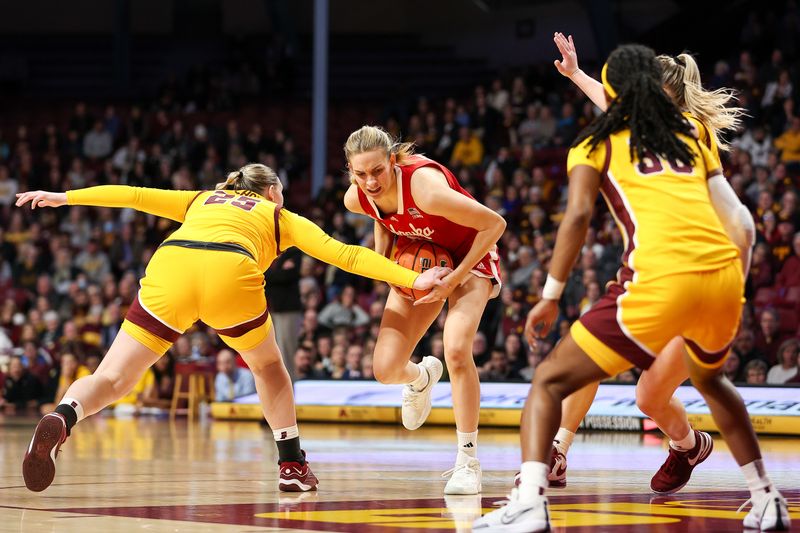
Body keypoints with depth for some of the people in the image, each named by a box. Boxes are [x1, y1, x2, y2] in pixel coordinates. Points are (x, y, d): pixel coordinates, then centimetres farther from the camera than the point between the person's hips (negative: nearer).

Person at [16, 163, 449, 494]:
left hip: (168, 270, 1)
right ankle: (293, 466, 25)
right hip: (231, 272, -1)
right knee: (268, 366, 28)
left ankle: (60, 420, -30)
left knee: (111, 380, 1)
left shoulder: (202, 200, 39)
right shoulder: (281, 217, 32)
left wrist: (64, 197, 34)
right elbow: (346, 256, 23)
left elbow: (133, 195, 31)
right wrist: (413, 280, 23)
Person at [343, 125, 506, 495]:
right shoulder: (355, 199, -19)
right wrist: (382, 255, -8)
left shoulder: (426, 189, -38)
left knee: (456, 351, -27)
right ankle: (421, 377, 33)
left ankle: (468, 460, -11)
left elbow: (494, 224, -27)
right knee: (385, 369, -8)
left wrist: (457, 277, -26)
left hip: (468, 257, -5)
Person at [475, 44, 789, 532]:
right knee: (710, 379, 36)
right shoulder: (693, 136, 26)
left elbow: (578, 216, -2)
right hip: (723, 273, 5)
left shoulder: (596, 143, 14)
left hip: (662, 278, -5)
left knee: (550, 382, 4)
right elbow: (740, 225, 22)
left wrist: (551, 298, 2)